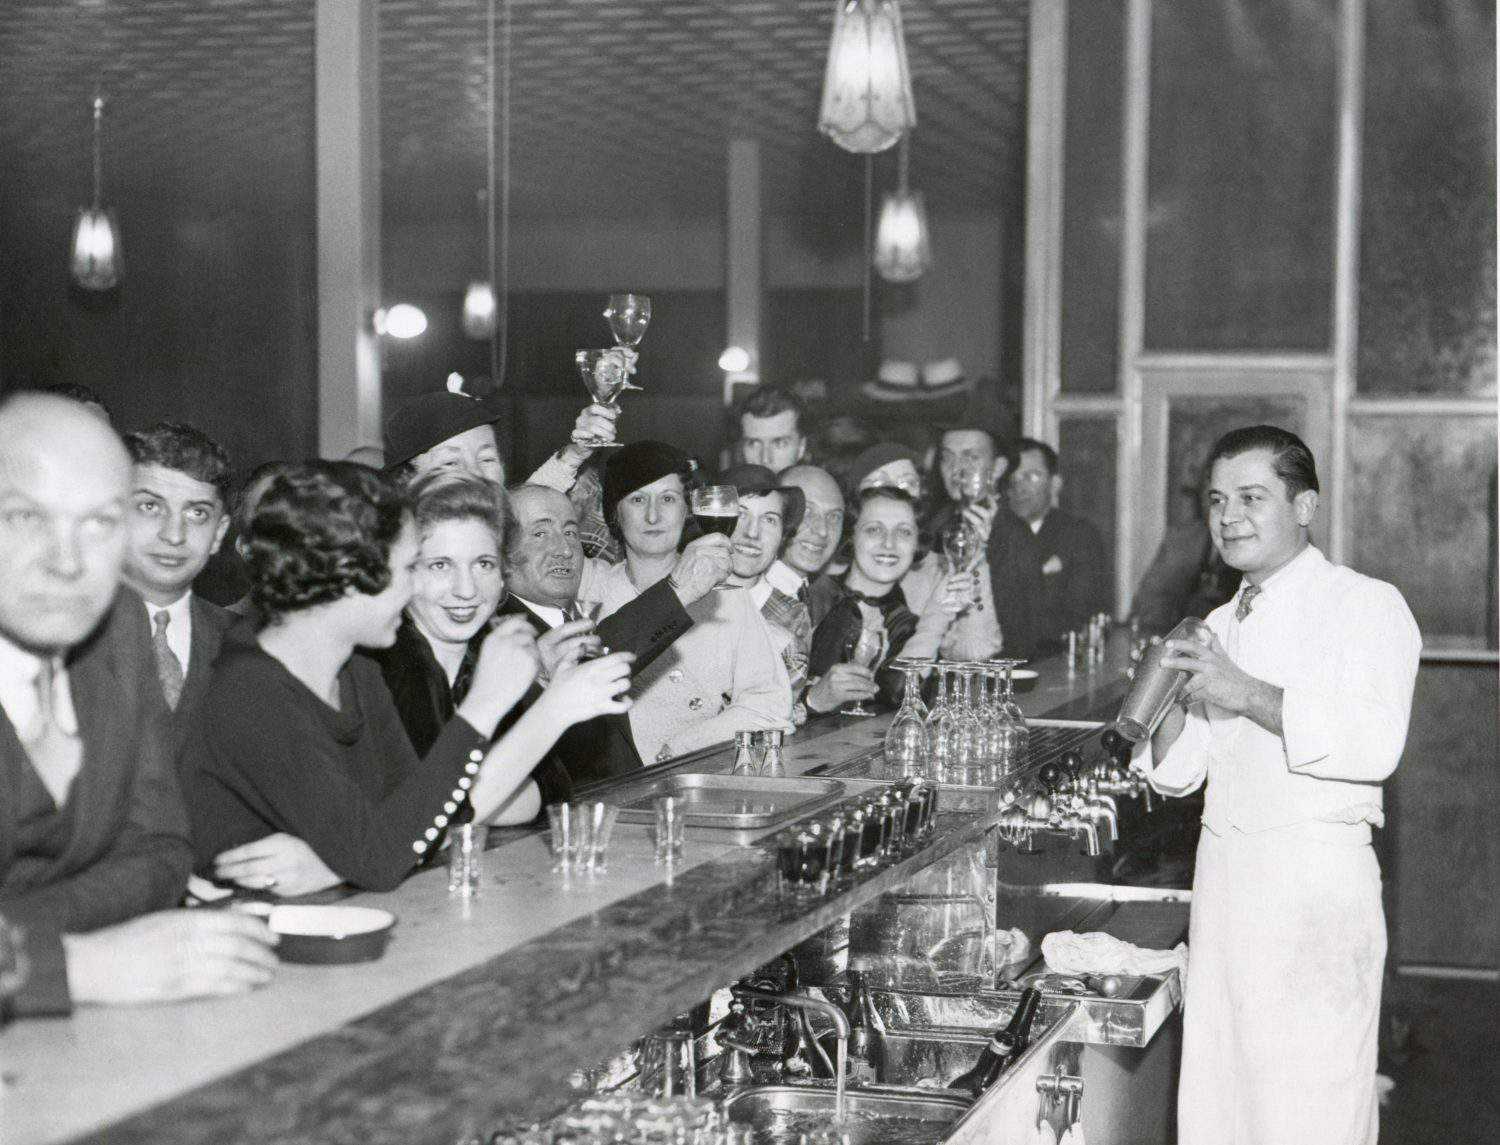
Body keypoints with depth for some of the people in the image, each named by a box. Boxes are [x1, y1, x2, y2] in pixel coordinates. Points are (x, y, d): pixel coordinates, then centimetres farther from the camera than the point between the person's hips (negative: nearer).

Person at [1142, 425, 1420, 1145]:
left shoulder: (1365, 606, -2)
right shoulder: (1220, 626, 19)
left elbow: (1374, 746, -18)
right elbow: (1177, 775, 18)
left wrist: (1247, 694, -18)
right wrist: (1171, 704, -1)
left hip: (1318, 876, -6)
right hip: (1223, 872, 6)